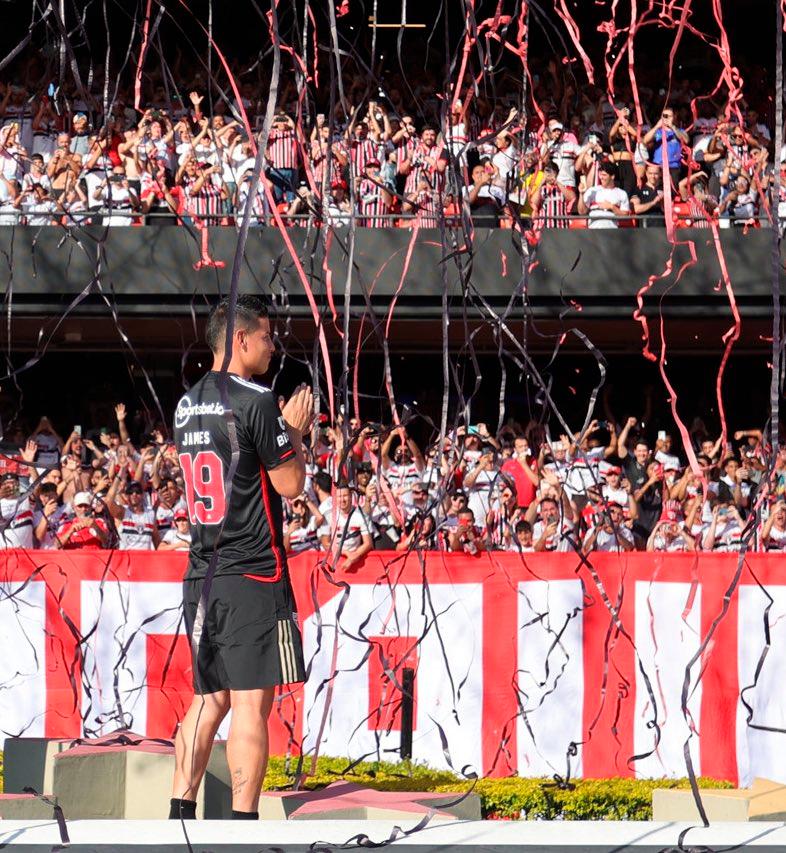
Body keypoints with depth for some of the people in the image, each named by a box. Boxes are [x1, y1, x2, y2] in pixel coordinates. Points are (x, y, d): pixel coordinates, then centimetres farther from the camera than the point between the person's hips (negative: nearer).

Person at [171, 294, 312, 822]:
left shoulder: (188, 405, 13)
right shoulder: (256, 402, -12)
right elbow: (290, 484, -9)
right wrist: (295, 432, 7)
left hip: (201, 575, 8)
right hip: (252, 576, -8)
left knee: (208, 700, 13)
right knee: (251, 704, -5)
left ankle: (180, 817, 11)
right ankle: (244, 826, -6)